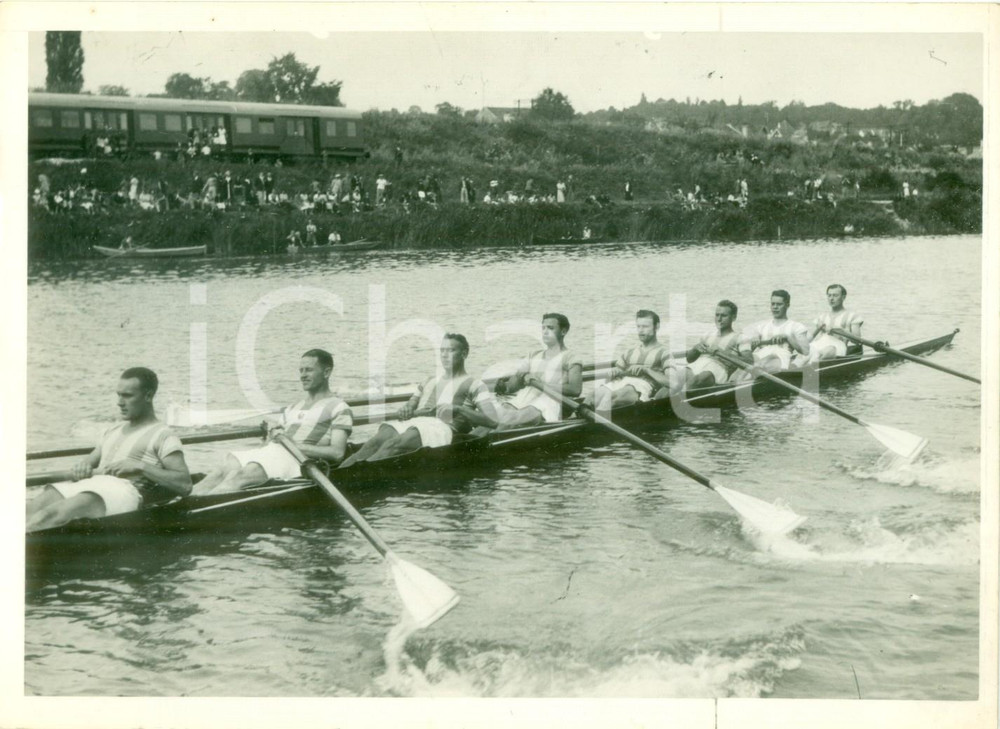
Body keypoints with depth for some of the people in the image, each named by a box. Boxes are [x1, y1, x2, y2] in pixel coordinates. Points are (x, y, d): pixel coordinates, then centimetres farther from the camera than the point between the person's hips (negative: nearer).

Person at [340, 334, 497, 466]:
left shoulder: (474, 386, 13)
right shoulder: (430, 382, 34)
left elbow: (492, 420, -2)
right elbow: (408, 408, 31)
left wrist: (457, 409, -13)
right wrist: (404, 412, 5)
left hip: (443, 427, -6)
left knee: (394, 443, -34)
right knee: (376, 441, -27)